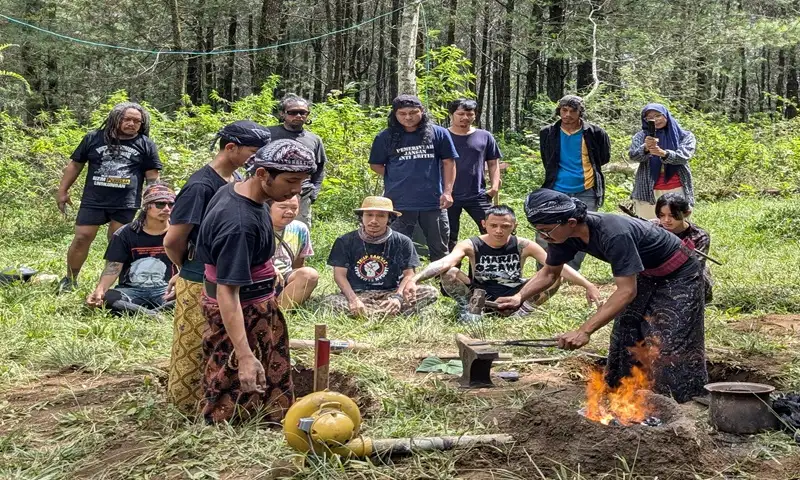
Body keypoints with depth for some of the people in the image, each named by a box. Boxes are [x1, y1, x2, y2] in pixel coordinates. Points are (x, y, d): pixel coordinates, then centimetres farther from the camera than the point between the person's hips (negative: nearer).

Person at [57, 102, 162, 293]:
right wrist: (62, 191, 10)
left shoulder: (146, 145, 4)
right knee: (81, 238, 0)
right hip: (93, 201, 1)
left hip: (126, 204, -1)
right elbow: (75, 165, 12)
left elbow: (152, 177, 7)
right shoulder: (94, 138, 6)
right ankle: (70, 279, 15)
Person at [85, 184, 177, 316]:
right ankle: (153, 315, -40)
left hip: (164, 291, 0)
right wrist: (100, 290, -24)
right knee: (105, 298, -33)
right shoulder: (125, 234, 3)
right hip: (131, 290, 1)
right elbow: (113, 267, -4)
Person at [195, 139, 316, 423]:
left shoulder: (236, 189, -4)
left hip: (257, 305, 10)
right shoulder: (240, 224, -34)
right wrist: (245, 356, -39)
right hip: (239, 310, -10)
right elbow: (227, 293, -36)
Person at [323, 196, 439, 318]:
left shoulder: (402, 242, 2)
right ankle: (387, 313, -33)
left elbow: (408, 275, 0)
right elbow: (340, 275, -4)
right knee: (328, 301, -32)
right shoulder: (345, 242, 0)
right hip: (357, 294, -1)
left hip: (390, 293, 1)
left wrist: (397, 297, -20)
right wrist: (354, 300, -22)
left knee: (431, 292, -22)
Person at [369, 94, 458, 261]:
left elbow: (448, 162, 7)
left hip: (433, 202, 1)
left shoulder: (438, 133, 2)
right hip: (399, 203, 0)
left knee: (439, 249, 12)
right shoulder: (386, 137, 2)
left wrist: (447, 192, -1)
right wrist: (396, 178, -1)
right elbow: (375, 165, 11)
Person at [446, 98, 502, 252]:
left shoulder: (484, 137, 8)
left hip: (478, 195, 1)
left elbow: (493, 163, 12)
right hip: (448, 195, -1)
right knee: (449, 239, 8)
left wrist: (494, 186, -2)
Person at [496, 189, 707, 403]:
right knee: (626, 338, 4)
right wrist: (520, 297, -19)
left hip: (678, 275, -8)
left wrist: (584, 331, -43)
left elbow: (627, 291, -40)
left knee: (669, 346, -9)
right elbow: (549, 272, -1)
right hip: (647, 275, 8)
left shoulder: (614, 234, -39)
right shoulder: (565, 235, -15)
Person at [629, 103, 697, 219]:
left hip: (677, 191, 0)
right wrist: (645, 148, -31)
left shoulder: (685, 136, 6)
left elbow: (683, 156, -11)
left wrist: (663, 153, -31)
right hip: (648, 191, 0)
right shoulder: (641, 136, 9)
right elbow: (633, 155, -9)